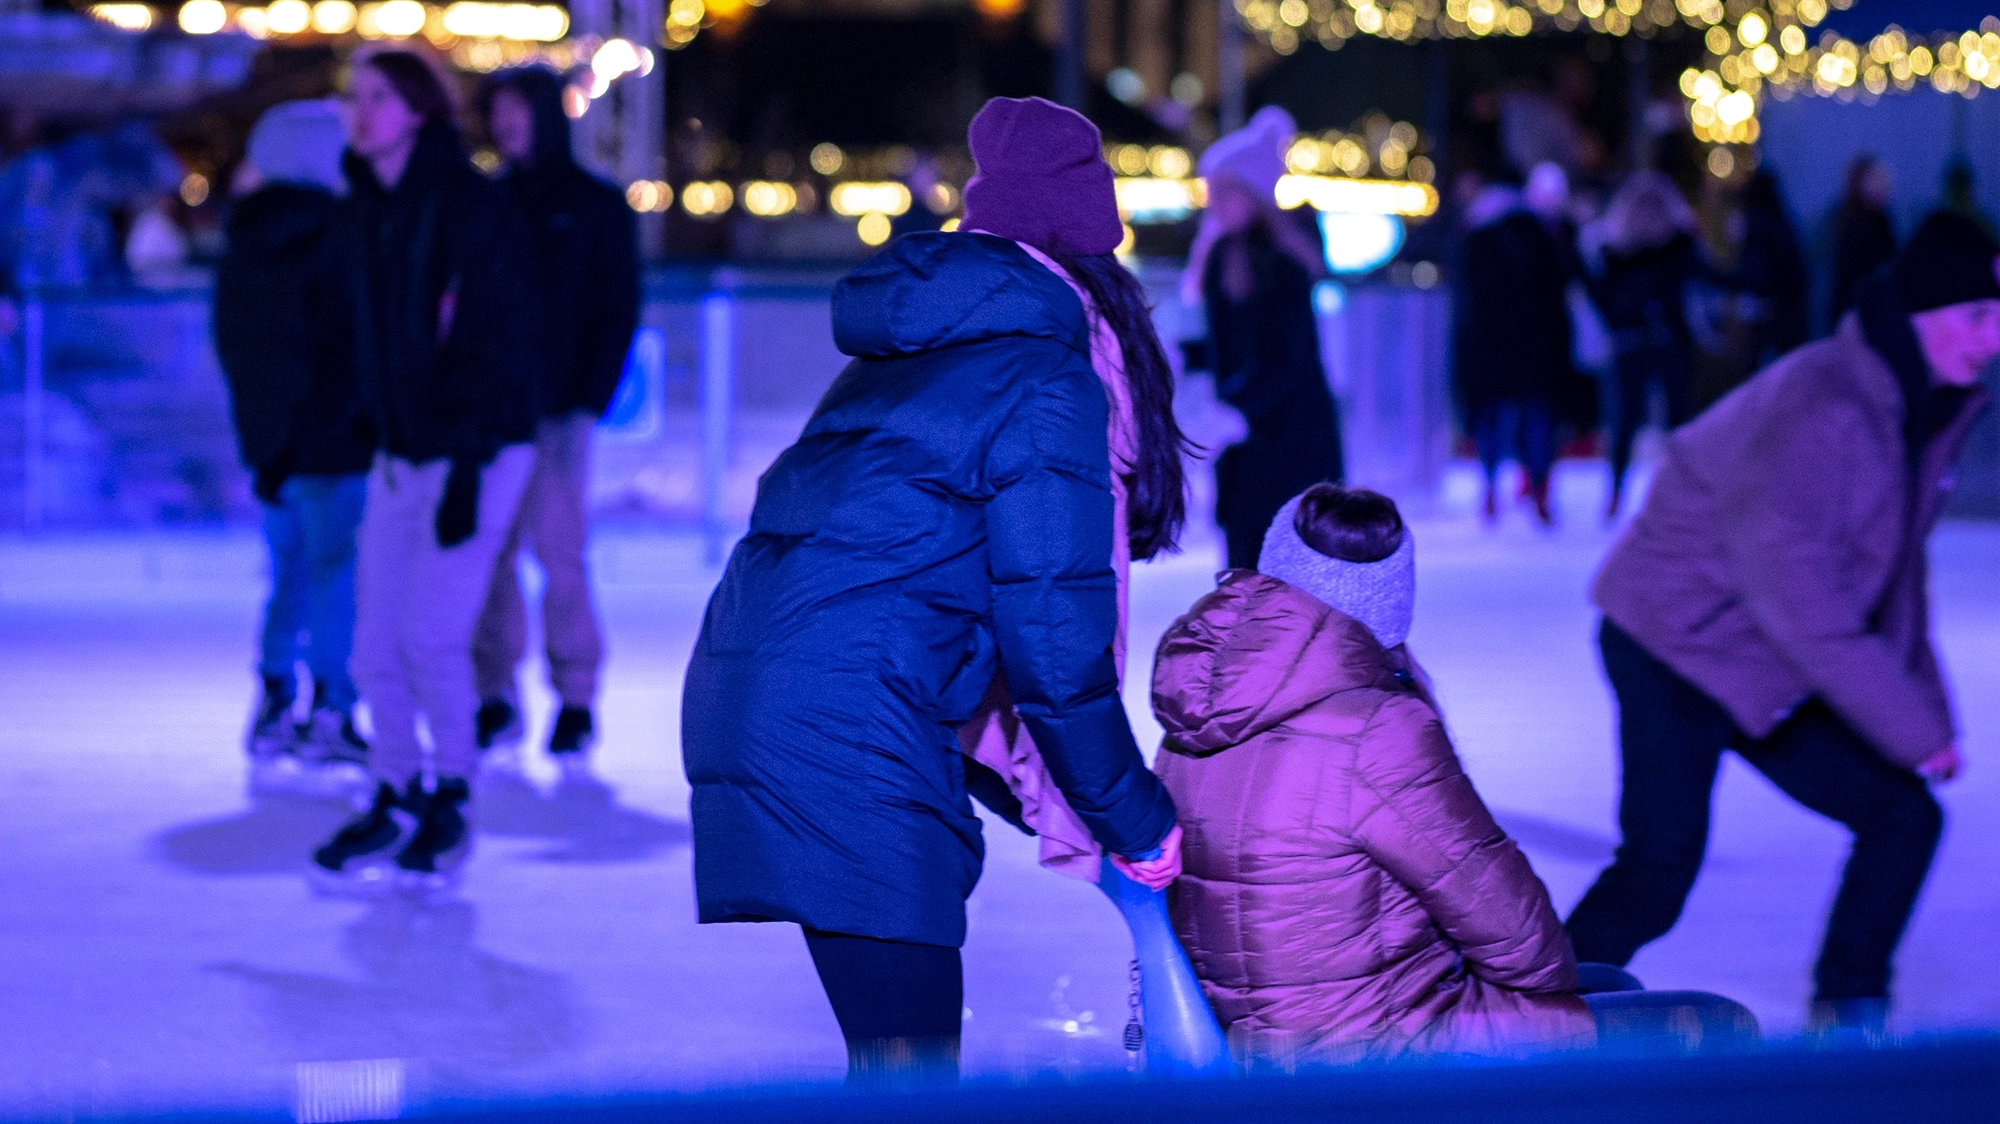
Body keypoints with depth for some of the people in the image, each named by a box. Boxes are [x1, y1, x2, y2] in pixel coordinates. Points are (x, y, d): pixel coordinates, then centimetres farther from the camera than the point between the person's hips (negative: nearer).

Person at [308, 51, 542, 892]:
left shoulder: (469, 206, -12)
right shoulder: (358, 220, 10)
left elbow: (497, 341, -16)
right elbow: (349, 339, 16)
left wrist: (466, 464, -20)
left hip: (476, 450, -7)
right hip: (398, 451, 7)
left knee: (429, 633, -11)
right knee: (377, 647, 4)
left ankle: (451, 805, 7)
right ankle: (397, 805, 18)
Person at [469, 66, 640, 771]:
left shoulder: (597, 207, 4)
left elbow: (617, 315, -1)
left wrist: (586, 408, -10)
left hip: (554, 413, -4)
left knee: (559, 553, -7)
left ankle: (576, 701, 2)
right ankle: (497, 700, 6)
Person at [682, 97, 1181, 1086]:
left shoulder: (901, 356, 22)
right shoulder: (1045, 382, -5)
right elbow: (1051, 635, -8)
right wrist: (1135, 821, 3)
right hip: (849, 726, -9)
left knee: (897, 1046, 16)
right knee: (910, 1063, -9)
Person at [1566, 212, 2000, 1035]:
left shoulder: (1930, 412, 1)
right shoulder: (1813, 412, -28)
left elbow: (1896, 576, 14)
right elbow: (1804, 607, -28)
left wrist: (1928, 710, 8)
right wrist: (1916, 731, -22)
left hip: (1778, 676, 9)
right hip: (1677, 649, -9)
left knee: (1904, 815, 4)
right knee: (1659, 869, -16)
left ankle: (1848, 1025, 16)